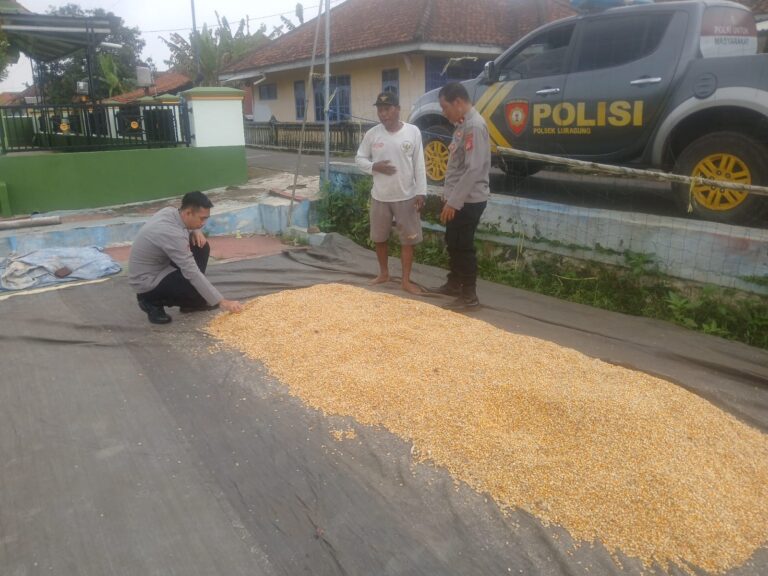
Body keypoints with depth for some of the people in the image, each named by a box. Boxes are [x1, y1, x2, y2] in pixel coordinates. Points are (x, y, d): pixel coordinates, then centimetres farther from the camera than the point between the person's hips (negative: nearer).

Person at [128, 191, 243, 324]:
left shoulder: (171, 212, -7)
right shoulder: (172, 234, -33)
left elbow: (187, 225, 18)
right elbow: (192, 274, -32)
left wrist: (196, 231, -8)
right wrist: (221, 301, -29)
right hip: (147, 281, -9)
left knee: (201, 247, 0)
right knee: (202, 293, -20)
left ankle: (190, 301, 9)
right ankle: (153, 301, 2)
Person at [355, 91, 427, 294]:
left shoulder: (413, 132, -6)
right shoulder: (372, 134, -2)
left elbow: (419, 165, -3)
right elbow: (359, 159, 6)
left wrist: (421, 192, -7)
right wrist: (374, 167, -15)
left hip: (406, 197, -2)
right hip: (380, 197, 2)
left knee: (408, 239, 4)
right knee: (379, 238, 14)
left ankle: (406, 280, 16)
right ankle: (383, 273, 34)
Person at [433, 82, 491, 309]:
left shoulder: (474, 125, -19)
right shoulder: (463, 124, 13)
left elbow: (474, 169, -25)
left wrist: (453, 202, -24)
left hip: (468, 200, -10)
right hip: (458, 198, 10)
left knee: (464, 246, -2)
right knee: (453, 243, 19)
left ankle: (469, 295, 9)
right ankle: (454, 284, 34)